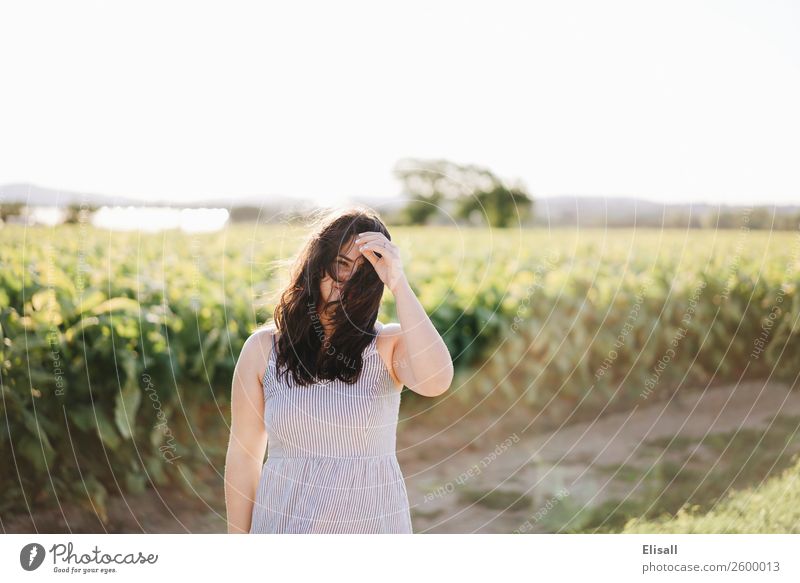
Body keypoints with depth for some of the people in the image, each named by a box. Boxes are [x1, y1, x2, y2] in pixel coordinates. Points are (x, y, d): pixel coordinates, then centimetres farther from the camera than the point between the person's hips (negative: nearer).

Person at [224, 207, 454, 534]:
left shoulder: (389, 345, -6)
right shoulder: (263, 348, -4)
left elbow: (435, 381, -29)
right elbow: (243, 457, -1)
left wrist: (398, 283, -27)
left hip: (373, 521, 0)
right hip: (283, 522, 0)